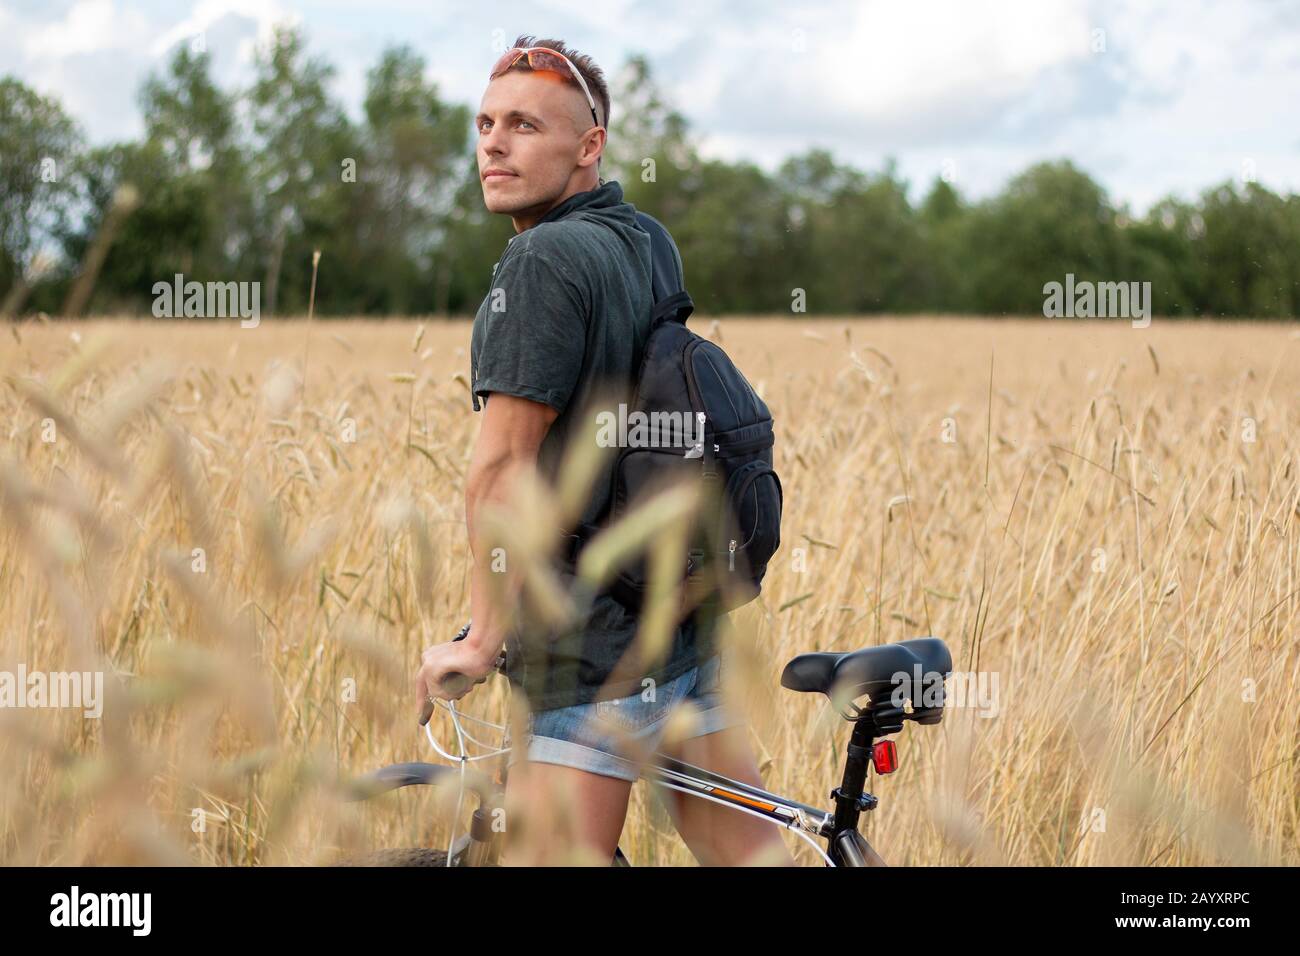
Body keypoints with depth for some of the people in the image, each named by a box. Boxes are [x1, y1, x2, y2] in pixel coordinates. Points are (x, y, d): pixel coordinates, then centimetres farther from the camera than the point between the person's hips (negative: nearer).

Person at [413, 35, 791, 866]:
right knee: (749, 850, 12)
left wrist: (482, 639, -12)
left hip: (595, 642, -9)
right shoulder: (638, 244, 14)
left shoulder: (546, 259, -14)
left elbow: (503, 466, -17)